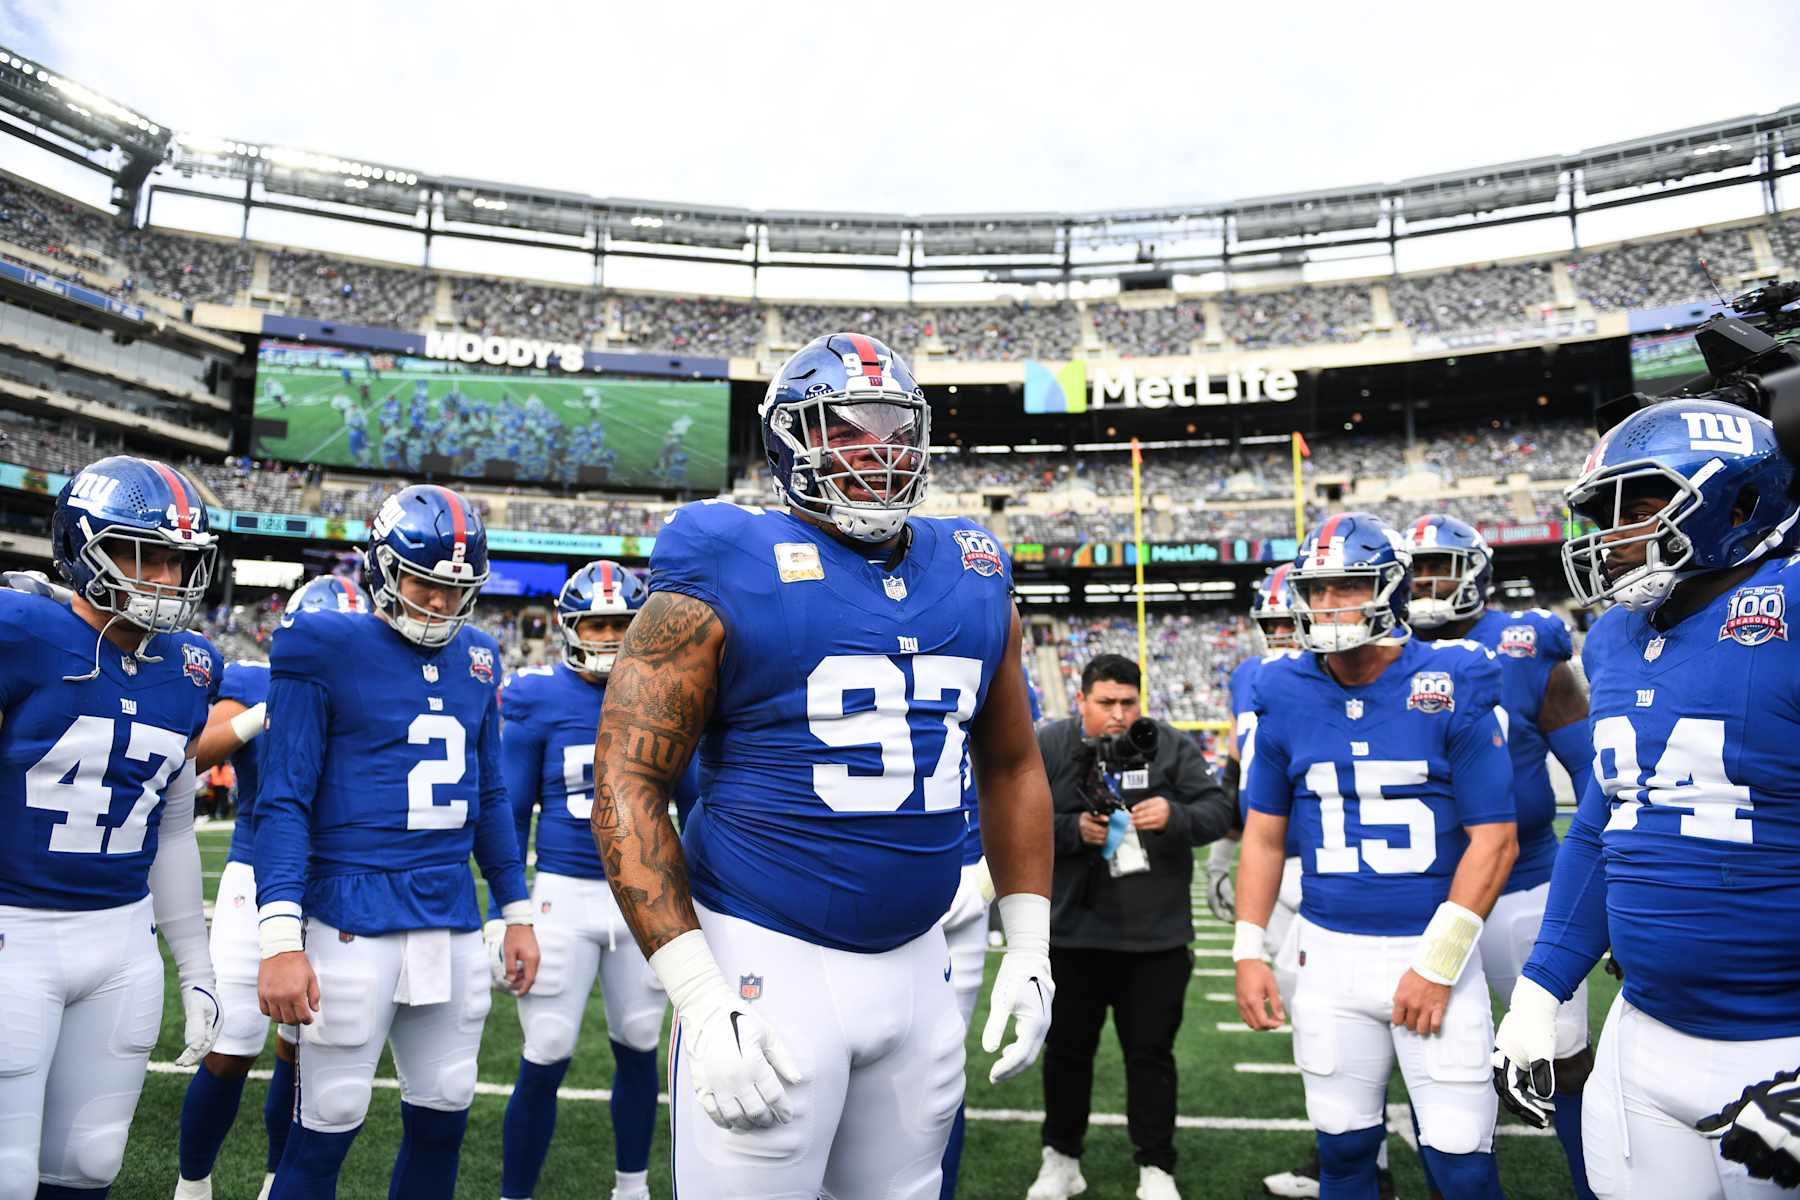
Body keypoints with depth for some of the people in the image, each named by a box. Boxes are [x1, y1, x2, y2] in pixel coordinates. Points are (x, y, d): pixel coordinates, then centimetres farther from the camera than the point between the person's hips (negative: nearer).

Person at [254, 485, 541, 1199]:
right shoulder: (327, 651, -6)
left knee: (443, 1113, 13)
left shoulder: (476, 659, 10)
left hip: (453, 919, 5)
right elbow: (284, 800, -9)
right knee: (329, 1126, 5)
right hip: (355, 917, -5)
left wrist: (517, 912, 16)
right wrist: (280, 938, -17)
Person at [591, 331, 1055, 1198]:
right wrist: (701, 1000, -17)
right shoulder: (728, 576, -10)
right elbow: (627, 782, -12)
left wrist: (1029, 950, 10)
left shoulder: (975, 581, 6)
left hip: (918, 965, 6)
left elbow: (1010, 769, 14)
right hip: (768, 961, -5)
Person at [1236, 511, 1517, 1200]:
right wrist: (1249, 950, 3)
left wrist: (1438, 964, -11)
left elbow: (1494, 839, -8)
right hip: (1329, 953, 3)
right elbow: (1264, 834, 8)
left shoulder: (1454, 688, -9)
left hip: (1432, 945, -2)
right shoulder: (1284, 696, 0)